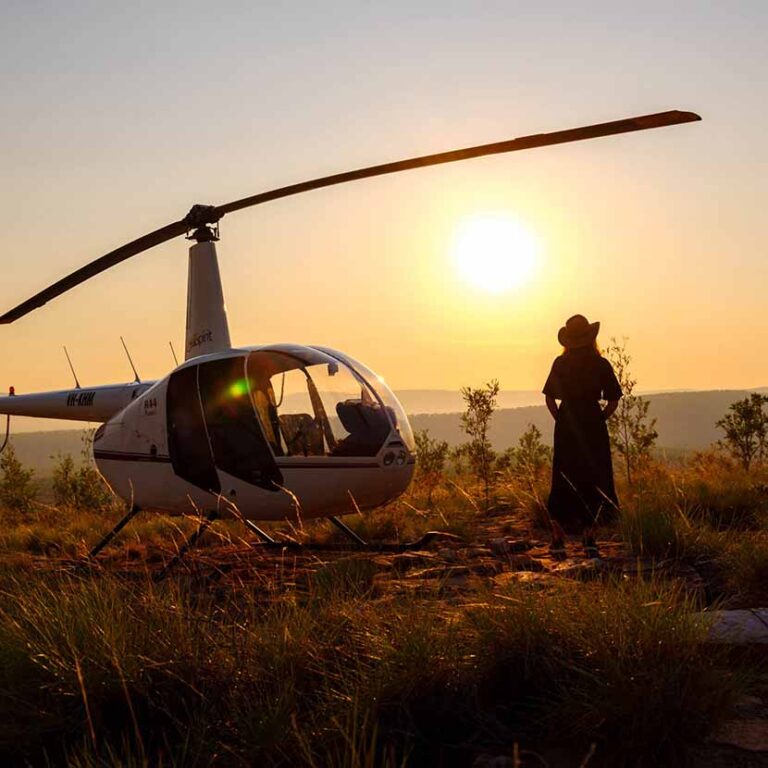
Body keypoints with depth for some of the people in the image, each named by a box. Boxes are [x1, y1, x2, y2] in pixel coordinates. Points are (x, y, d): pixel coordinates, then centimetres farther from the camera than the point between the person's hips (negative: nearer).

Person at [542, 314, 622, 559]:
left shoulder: (561, 363, 1)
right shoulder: (601, 364, -3)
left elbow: (550, 399, -2)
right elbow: (613, 402, -3)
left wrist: (560, 420, 8)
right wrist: (598, 420, 8)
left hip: (566, 427, 2)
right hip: (593, 426, -1)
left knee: (563, 482, 8)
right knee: (594, 481, 8)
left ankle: (558, 540, 4)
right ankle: (589, 540, 6)